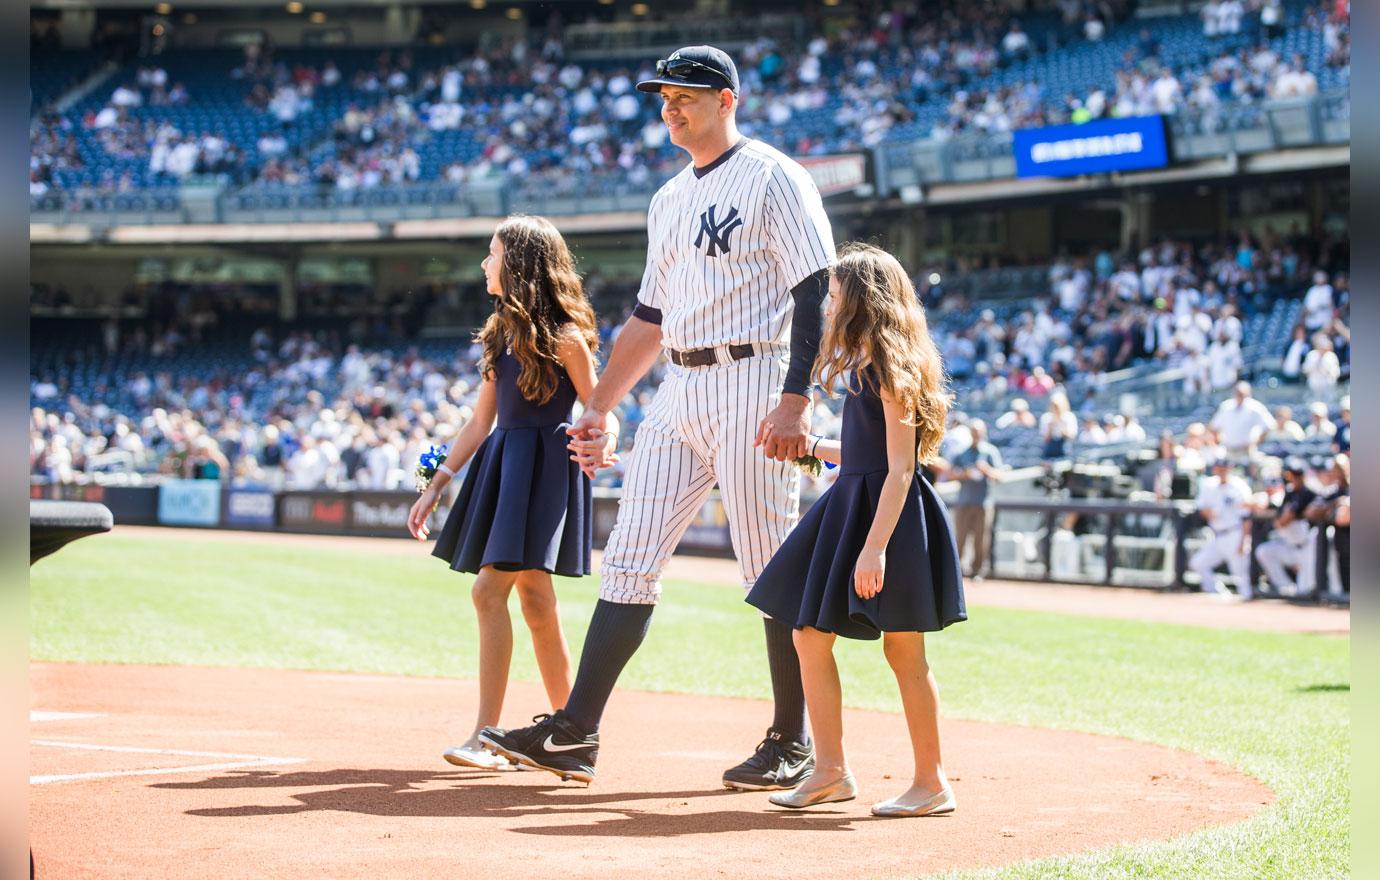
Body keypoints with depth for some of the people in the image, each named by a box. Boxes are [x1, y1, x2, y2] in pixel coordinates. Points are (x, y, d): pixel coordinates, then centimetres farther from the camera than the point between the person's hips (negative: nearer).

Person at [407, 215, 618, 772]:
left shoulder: (564, 337, -7)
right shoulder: (502, 333, 15)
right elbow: (481, 422, 18)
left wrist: (601, 447, -29)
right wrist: (436, 486, 15)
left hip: (545, 467, -8)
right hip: (500, 466, 8)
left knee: (490, 589, -15)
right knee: (536, 600, 7)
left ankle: (487, 735, -15)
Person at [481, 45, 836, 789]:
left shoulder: (772, 178, -5)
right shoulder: (669, 201, 19)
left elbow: (815, 294, -13)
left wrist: (796, 399, -22)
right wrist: (598, 407, 20)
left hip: (752, 384, -8)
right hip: (678, 393, 8)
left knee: (771, 572, -4)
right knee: (629, 559, 2)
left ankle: (792, 744, 6)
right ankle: (575, 733, 1)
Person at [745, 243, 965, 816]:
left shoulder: (891, 368, -13)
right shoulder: (863, 366, 15)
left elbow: (900, 467, -19)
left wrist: (875, 546, -24)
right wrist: (810, 447, 29)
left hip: (890, 514, -10)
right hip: (849, 506, 10)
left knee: (903, 651, -3)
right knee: (810, 636, 6)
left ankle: (932, 783, 6)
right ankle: (830, 771, 12)